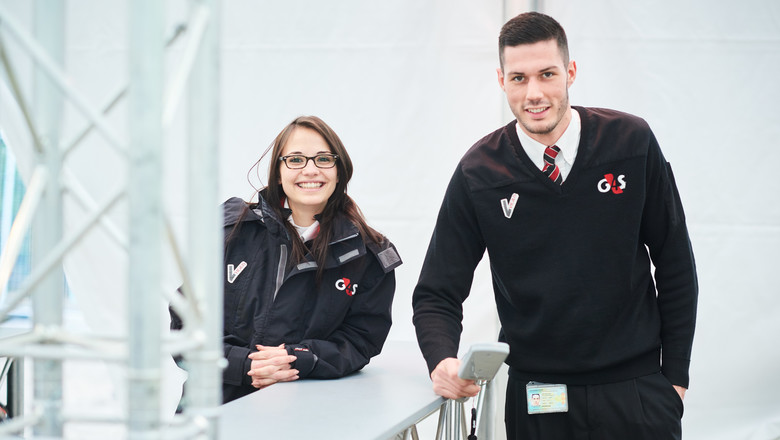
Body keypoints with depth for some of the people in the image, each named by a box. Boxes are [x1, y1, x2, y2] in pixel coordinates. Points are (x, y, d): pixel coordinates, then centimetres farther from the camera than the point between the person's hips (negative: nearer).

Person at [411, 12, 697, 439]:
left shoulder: (631, 142, -5)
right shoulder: (478, 173, -6)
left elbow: (676, 266, 2)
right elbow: (437, 295, -2)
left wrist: (675, 377, 1)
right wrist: (443, 362, -22)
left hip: (635, 390, 0)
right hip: (535, 399, 0)